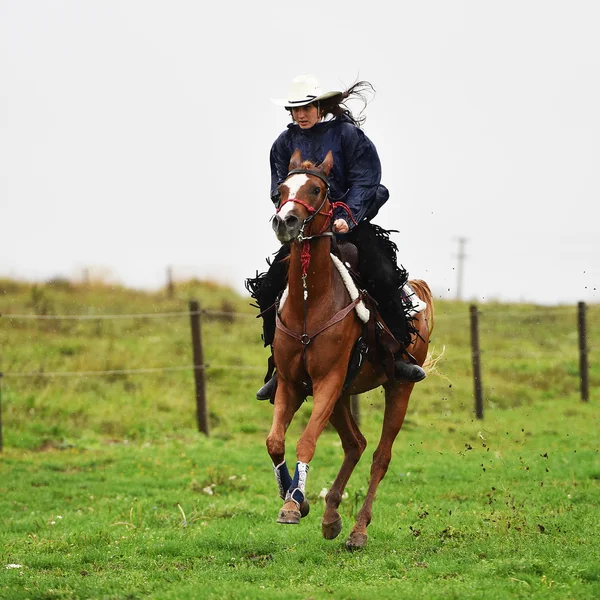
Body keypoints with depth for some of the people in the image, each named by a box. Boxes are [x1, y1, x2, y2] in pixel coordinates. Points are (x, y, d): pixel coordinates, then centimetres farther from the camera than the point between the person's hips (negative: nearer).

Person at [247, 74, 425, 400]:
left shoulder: (348, 134, -4)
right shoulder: (286, 142, 7)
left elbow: (364, 181, -10)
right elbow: (279, 190, 5)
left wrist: (347, 218, -24)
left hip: (350, 223, -3)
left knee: (383, 278, -24)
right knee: (269, 288, -8)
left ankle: (399, 355, -12)